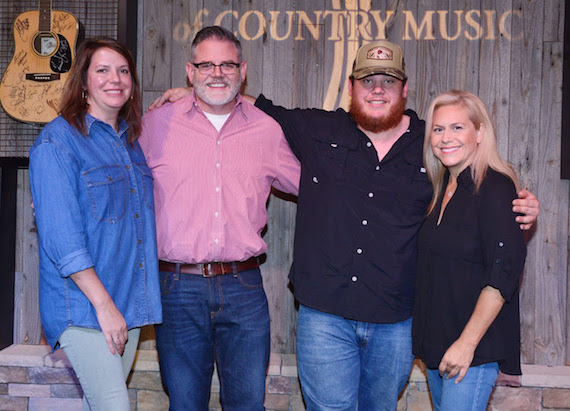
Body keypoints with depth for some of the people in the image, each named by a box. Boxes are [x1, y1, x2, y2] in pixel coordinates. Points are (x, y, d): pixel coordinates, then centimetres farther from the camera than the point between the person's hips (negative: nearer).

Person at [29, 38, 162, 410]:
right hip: (83, 306, -7)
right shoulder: (57, 141, -10)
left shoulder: (130, 141, 13)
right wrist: (104, 304, -18)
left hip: (130, 306, 7)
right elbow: (61, 237, -16)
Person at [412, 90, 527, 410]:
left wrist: (467, 343, -20)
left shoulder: (495, 189, -14)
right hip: (435, 343, 8)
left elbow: (504, 274, -19)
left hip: (475, 348, -8)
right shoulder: (444, 189, 11)